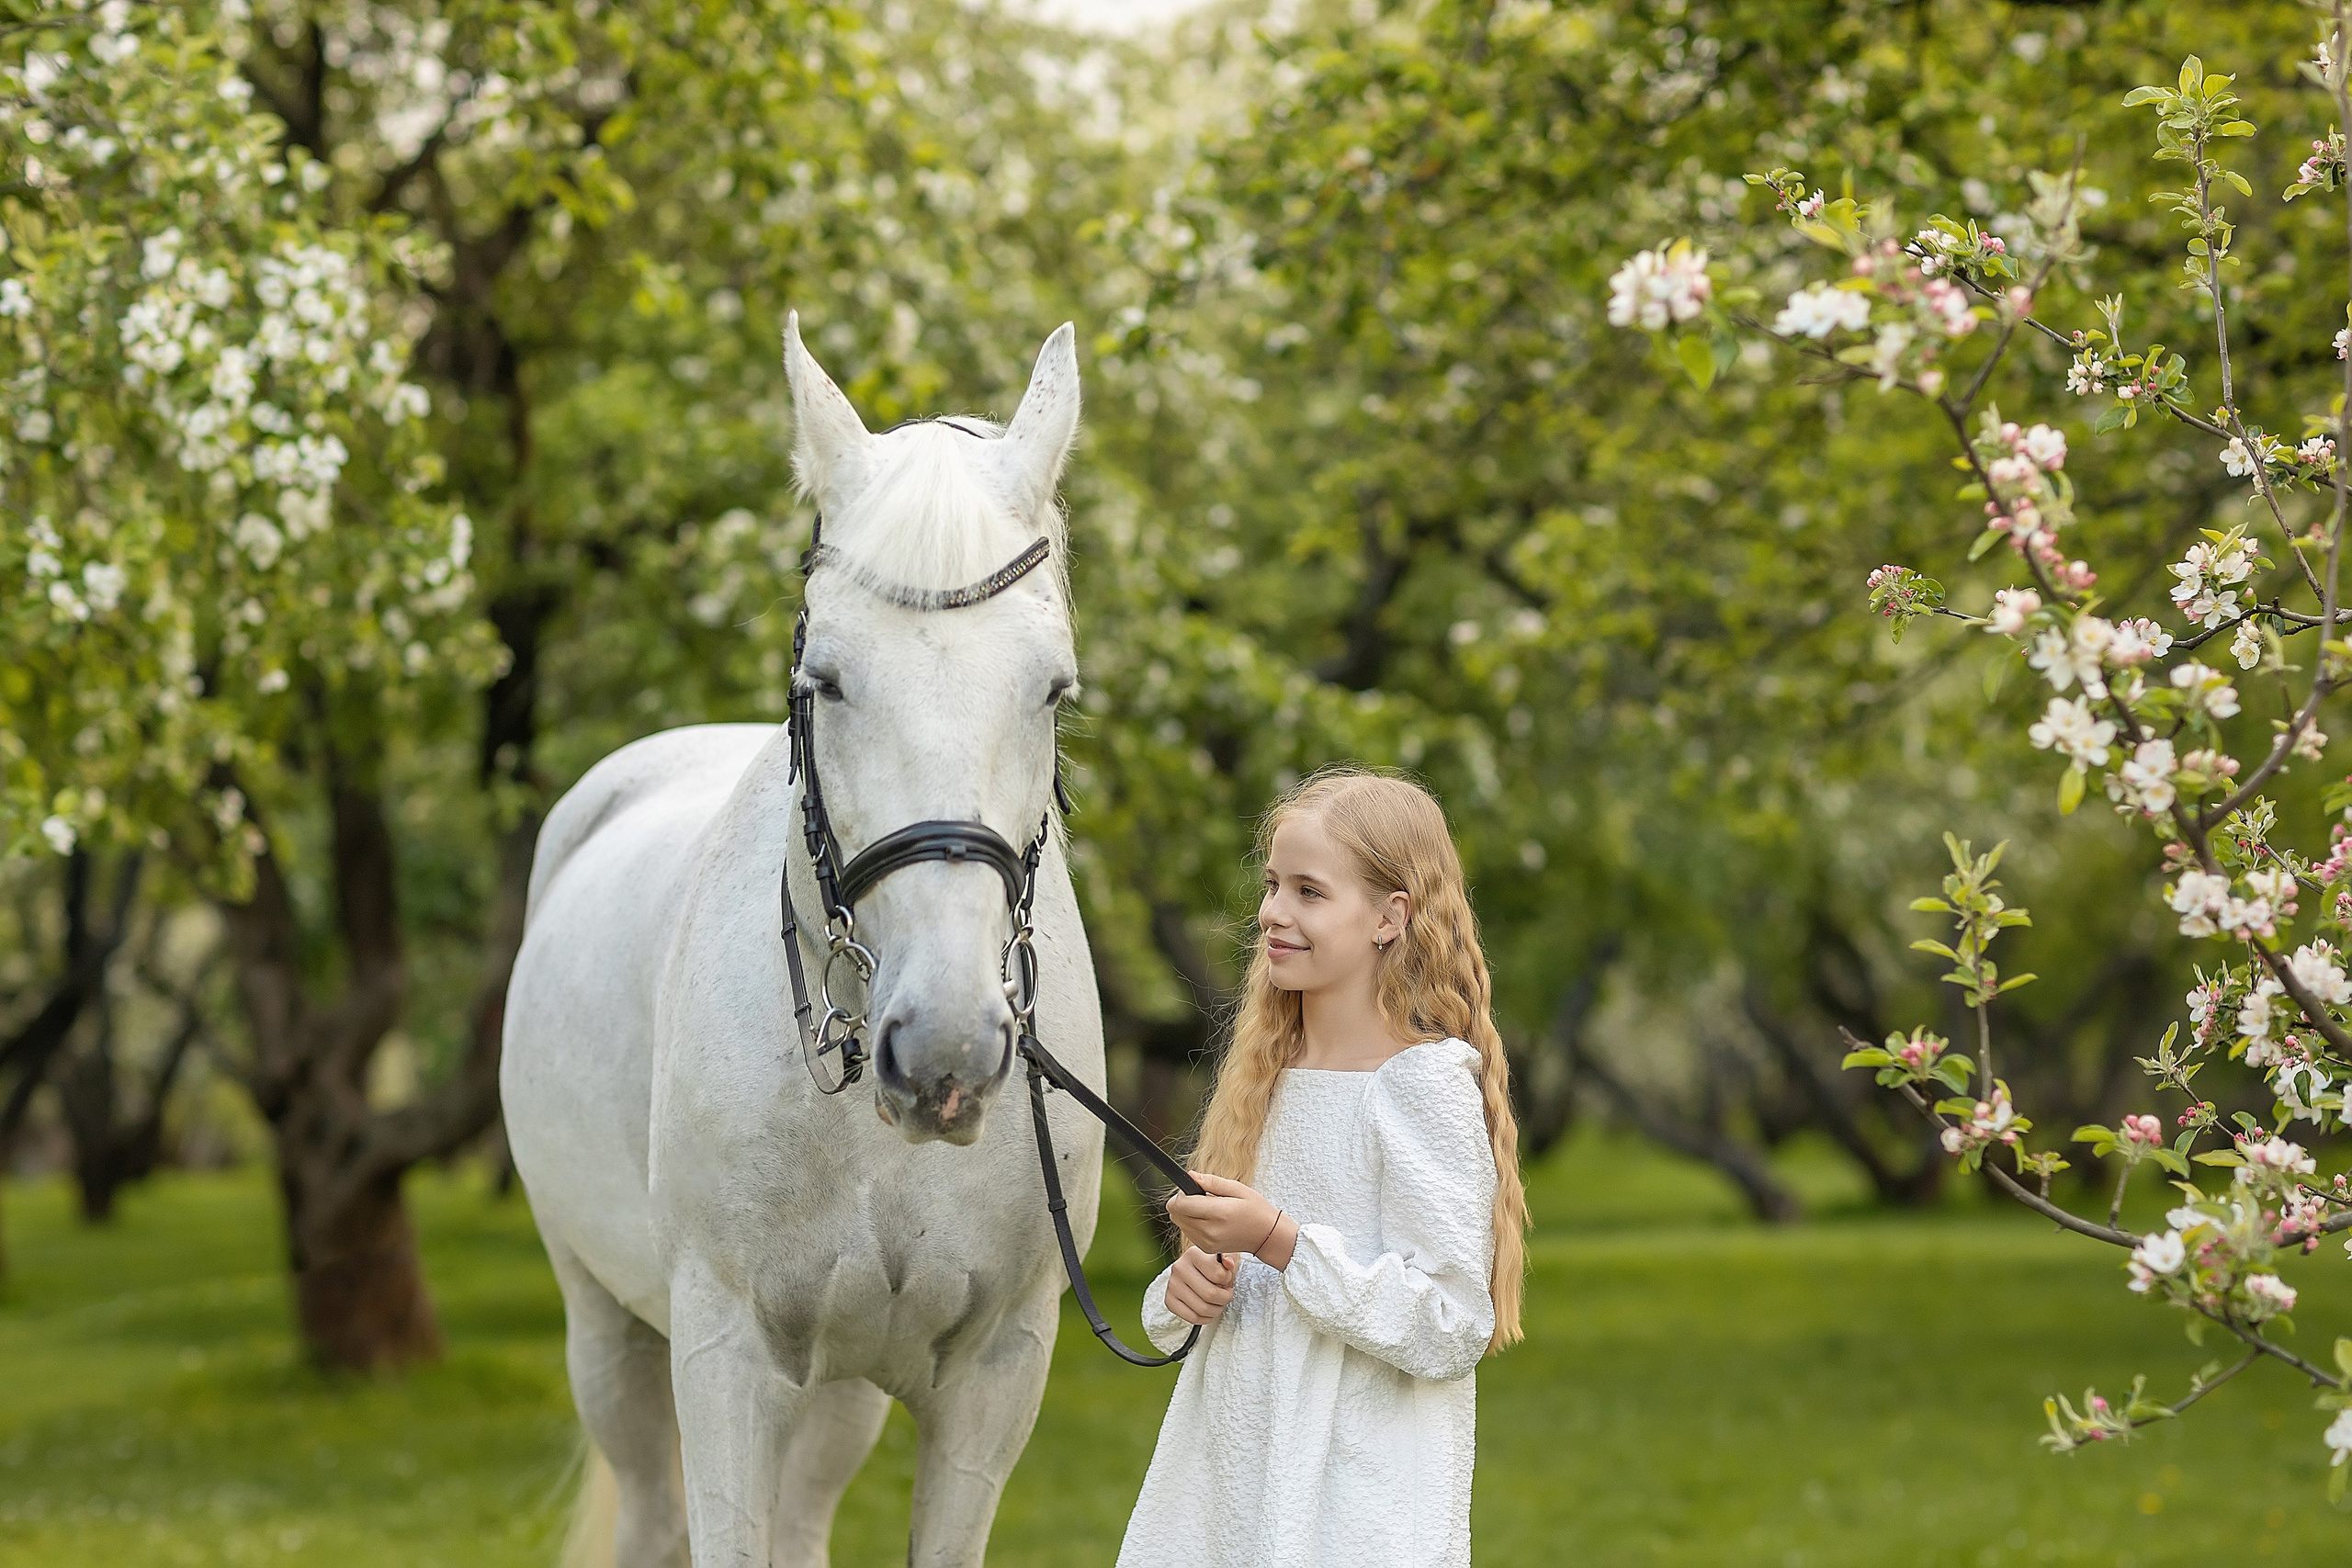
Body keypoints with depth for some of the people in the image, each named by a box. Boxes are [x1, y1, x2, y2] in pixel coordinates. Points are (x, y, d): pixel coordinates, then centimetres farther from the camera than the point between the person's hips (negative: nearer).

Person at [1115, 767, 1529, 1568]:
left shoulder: (1422, 1085, -12)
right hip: (1226, 1486, 7)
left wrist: (1278, 1240, -21)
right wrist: (1186, 1292, -2)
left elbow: (1452, 1329, -17)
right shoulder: (1267, 1077, 10)